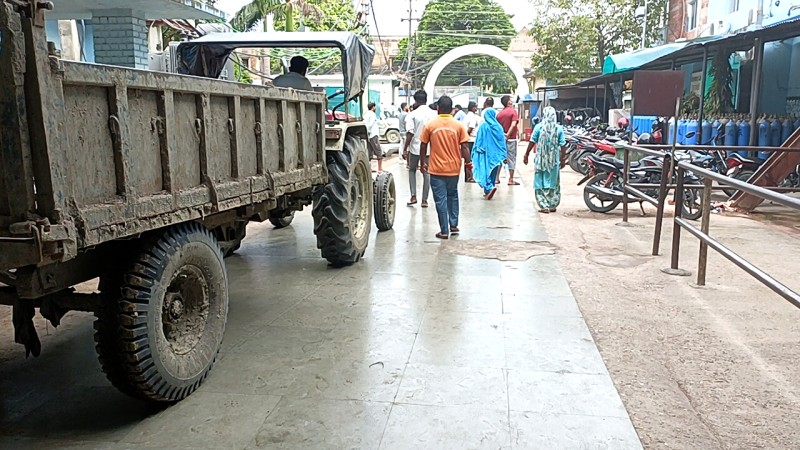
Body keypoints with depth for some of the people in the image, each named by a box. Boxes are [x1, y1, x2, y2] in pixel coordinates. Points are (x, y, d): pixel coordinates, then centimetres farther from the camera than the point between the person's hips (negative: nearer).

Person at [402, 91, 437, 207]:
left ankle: (413, 196, 6)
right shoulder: (434, 114, 0)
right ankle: (425, 200, 11)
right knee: (426, 173, 10)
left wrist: (405, 149, -8)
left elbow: (410, 134, -14)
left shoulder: (413, 114, -10)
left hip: (415, 147, -2)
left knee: (412, 170, 16)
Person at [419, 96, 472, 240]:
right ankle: (454, 225, 21)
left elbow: (423, 146, 0)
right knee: (452, 196, 22)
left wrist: (423, 163, 12)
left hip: (436, 169, -2)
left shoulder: (430, 125, -5)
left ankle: (444, 231, 5)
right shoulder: (458, 125, -3)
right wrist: (468, 163, 8)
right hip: (454, 168, 2)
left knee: (440, 200, 3)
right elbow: (464, 147, -4)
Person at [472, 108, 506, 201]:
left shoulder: (483, 126, -8)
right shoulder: (499, 127, 2)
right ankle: (488, 191, 16)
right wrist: (502, 156, 13)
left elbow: (479, 140, -6)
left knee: (486, 170, 0)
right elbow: (502, 141, 7)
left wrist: (476, 152, 2)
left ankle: (489, 187, -22)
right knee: (493, 171, 12)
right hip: (496, 154, 4)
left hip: (486, 153, -4)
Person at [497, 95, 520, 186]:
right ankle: (511, 180, 3)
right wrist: (508, 135, -14)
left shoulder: (499, 113, 8)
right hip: (511, 138, -5)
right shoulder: (513, 111, -7)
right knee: (511, 158, 2)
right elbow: (513, 125, -19)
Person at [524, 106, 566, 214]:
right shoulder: (559, 128, -2)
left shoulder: (539, 127, -7)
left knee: (541, 183, 5)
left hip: (541, 159, -2)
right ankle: (553, 206, 19)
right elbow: (562, 145, -2)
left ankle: (544, 206, 2)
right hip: (554, 160, 2)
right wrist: (562, 159, 8)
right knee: (553, 183, 13)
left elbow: (532, 142, -6)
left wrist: (526, 155, 5)